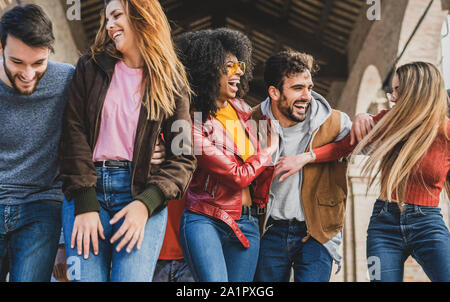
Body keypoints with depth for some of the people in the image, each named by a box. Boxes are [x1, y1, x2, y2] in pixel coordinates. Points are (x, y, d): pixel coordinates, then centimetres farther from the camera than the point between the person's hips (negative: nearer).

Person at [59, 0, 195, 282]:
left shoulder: (171, 84, 7)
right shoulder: (90, 67, 10)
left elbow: (184, 158, 2)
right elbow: (74, 134, 0)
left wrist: (146, 204, -14)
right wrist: (85, 203, -11)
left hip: (143, 192, -1)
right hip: (87, 188, 1)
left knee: (132, 276, -14)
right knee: (85, 277, -7)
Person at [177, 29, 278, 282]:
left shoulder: (241, 109, 9)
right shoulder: (195, 124, -14)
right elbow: (238, 176, -13)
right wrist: (269, 150, 1)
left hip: (246, 224, 7)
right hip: (205, 221, -6)